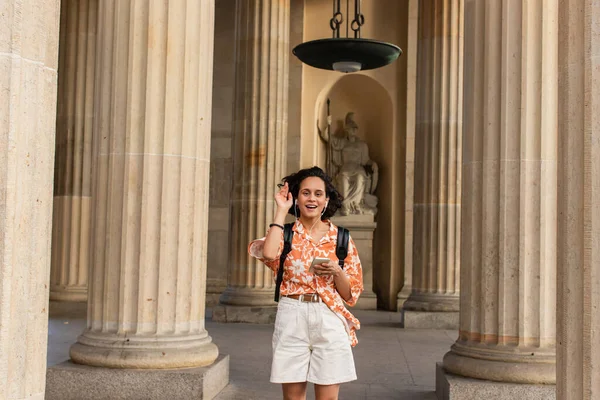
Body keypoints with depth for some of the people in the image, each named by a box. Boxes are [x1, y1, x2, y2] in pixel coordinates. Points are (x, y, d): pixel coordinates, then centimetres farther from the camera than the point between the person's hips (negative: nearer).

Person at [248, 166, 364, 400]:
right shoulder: (286, 234, 4)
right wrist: (281, 211, -9)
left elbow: (350, 293, 7)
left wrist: (336, 271, -13)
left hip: (329, 321, 0)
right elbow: (268, 253, -22)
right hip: (292, 319, 0)